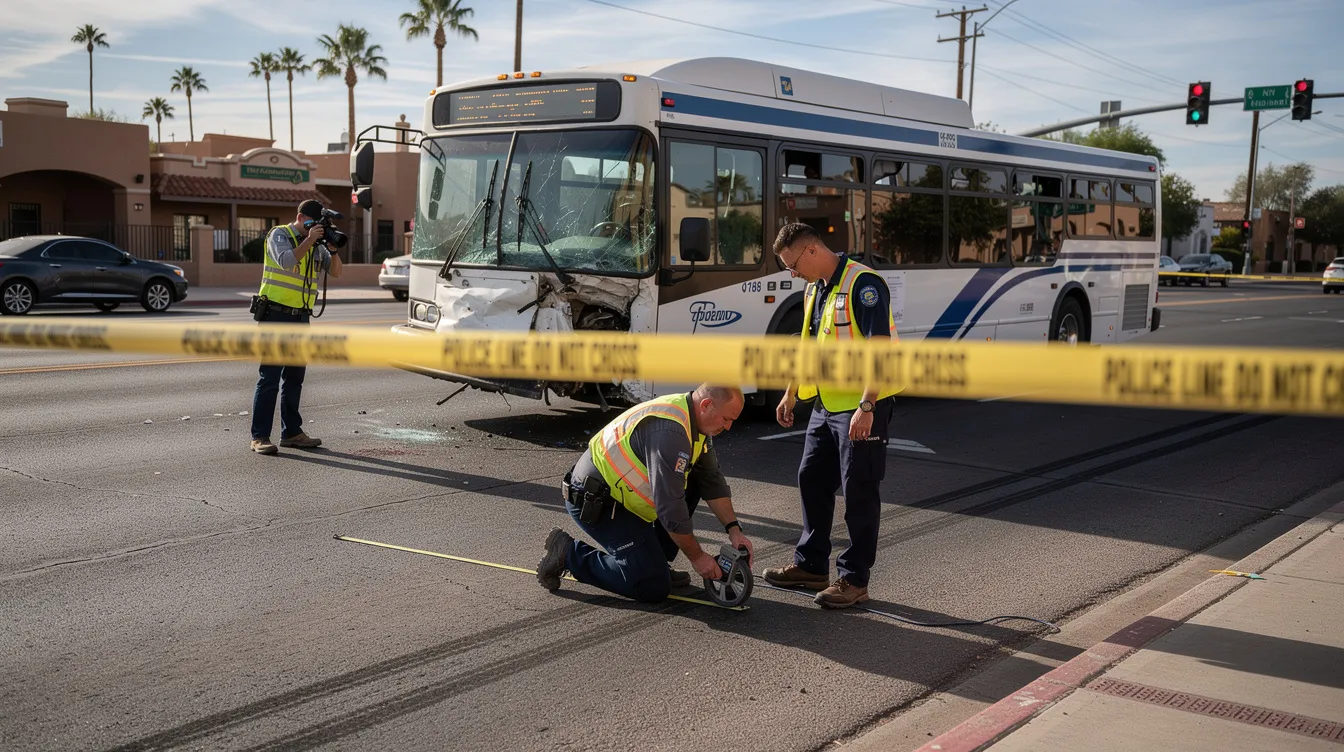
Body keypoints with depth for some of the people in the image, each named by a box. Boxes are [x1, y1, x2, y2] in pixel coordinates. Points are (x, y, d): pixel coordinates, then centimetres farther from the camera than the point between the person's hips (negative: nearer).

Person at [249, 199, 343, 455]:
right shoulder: (279, 235, -5)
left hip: (301, 318, 7)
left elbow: (335, 272, 8)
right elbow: (286, 261, -22)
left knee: (295, 376, 11)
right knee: (270, 377, -8)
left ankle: (291, 432, 19)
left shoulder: (317, 244, 12)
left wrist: (333, 248, -6)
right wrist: (309, 240, -21)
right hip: (276, 316, -7)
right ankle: (259, 437, -7)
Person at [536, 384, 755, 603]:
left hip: (616, 491, 10)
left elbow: (713, 481, 12)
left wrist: (734, 530, 3)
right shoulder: (670, 431, -26)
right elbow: (671, 506, -25)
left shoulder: (695, 422, 5)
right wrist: (696, 556, -14)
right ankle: (569, 554, -2)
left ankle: (654, 562, 12)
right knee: (654, 588, -11)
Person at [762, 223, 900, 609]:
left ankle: (854, 579, 9)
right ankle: (811, 566, 27)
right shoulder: (815, 290, 11)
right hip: (826, 405, 9)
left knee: (859, 493, -1)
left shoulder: (863, 284, -18)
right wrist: (790, 395, 21)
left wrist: (866, 408, -27)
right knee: (812, 480, 14)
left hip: (861, 408, -9)